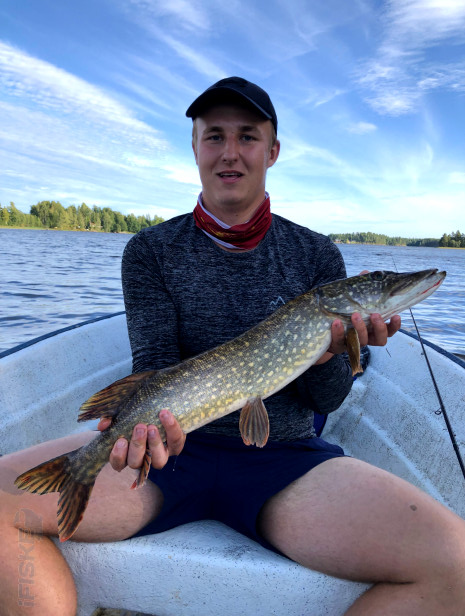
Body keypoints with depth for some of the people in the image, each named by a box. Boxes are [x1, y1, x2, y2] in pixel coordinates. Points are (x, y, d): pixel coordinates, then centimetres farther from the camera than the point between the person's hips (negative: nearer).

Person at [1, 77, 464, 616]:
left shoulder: (316, 256, 3)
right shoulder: (151, 252, 4)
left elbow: (326, 400, 2)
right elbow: (154, 365, -4)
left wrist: (328, 347, -21)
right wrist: (151, 413, -26)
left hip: (286, 458, 1)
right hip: (176, 445, 1)